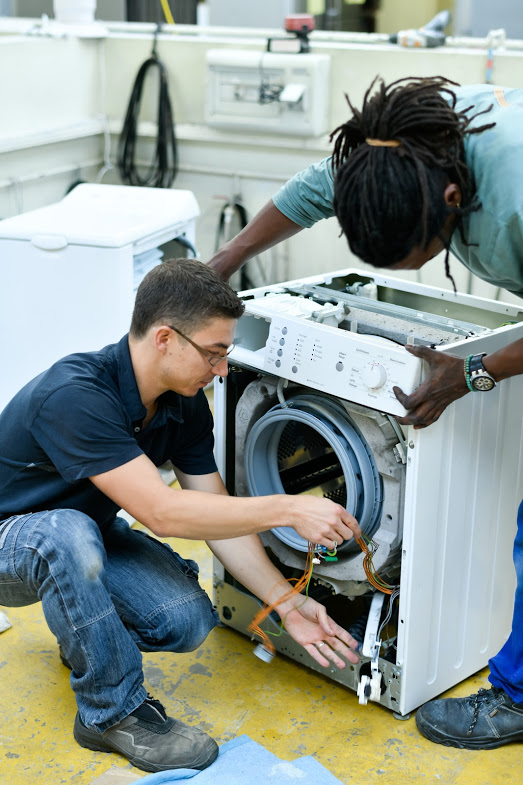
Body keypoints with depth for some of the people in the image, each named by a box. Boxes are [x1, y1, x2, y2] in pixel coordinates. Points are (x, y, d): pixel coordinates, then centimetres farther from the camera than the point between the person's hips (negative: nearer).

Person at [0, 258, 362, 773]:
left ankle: (86, 637, 13)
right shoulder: (74, 396, -36)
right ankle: (111, 712, -20)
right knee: (69, 533, -41)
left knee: (188, 619, -19)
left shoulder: (186, 404, -11)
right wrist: (287, 509, -36)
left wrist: (288, 605, -9)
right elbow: (162, 513, -39)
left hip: (91, 533, 6)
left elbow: (217, 516, -5)